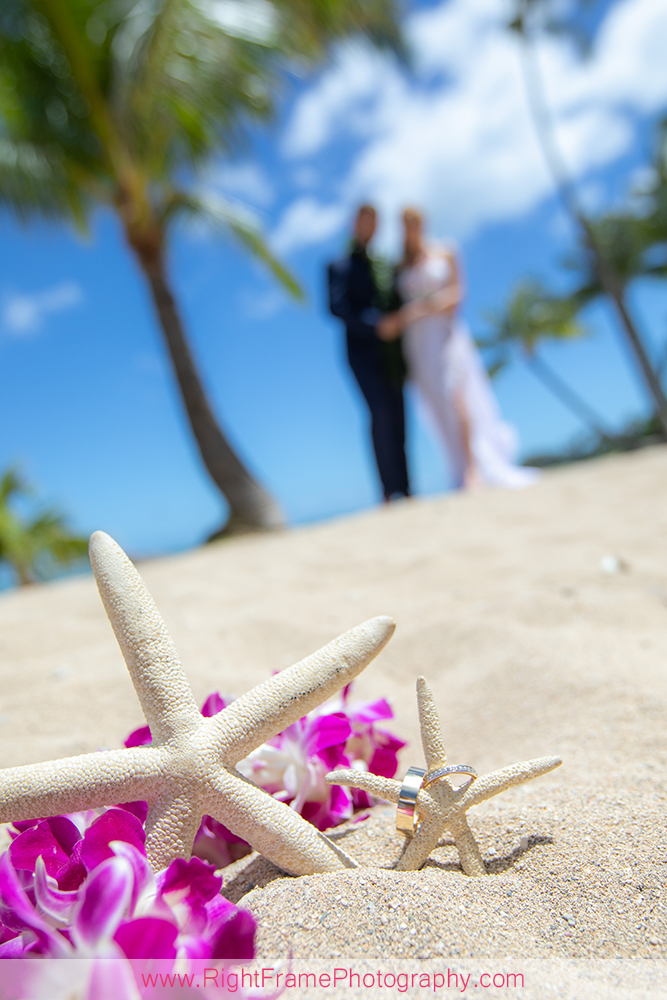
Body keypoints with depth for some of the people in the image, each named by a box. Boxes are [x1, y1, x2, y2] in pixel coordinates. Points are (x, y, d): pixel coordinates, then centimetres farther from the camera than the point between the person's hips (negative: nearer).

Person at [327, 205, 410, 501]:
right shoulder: (340, 266, 9)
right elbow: (337, 307, -6)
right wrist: (373, 325, -17)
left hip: (390, 353, 4)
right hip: (363, 352, -4)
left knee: (396, 420, 1)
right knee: (380, 413, -18)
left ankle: (404, 490, 3)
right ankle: (391, 490, -18)